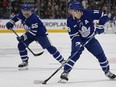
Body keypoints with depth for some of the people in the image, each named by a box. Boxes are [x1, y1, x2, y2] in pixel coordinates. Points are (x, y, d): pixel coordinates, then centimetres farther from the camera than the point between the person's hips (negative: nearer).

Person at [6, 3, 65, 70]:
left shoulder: (34, 18, -33)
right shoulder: (21, 15, -10)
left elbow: (33, 32, -34)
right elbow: (16, 17, 17)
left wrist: (23, 37, -34)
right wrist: (11, 23, 5)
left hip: (40, 33, -8)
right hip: (30, 33, 8)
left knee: (49, 47, -15)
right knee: (21, 45, -5)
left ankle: (62, 61, -11)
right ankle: (25, 62, 8)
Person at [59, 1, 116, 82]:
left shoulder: (89, 13, -27)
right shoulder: (70, 21, -21)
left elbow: (103, 16, -17)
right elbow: (73, 35, -19)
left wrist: (100, 26, -24)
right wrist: (77, 43, -33)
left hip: (90, 38, 1)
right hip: (78, 39, -1)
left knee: (100, 54, 5)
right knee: (75, 54, -23)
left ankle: (107, 71, 26)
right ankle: (65, 73, -23)